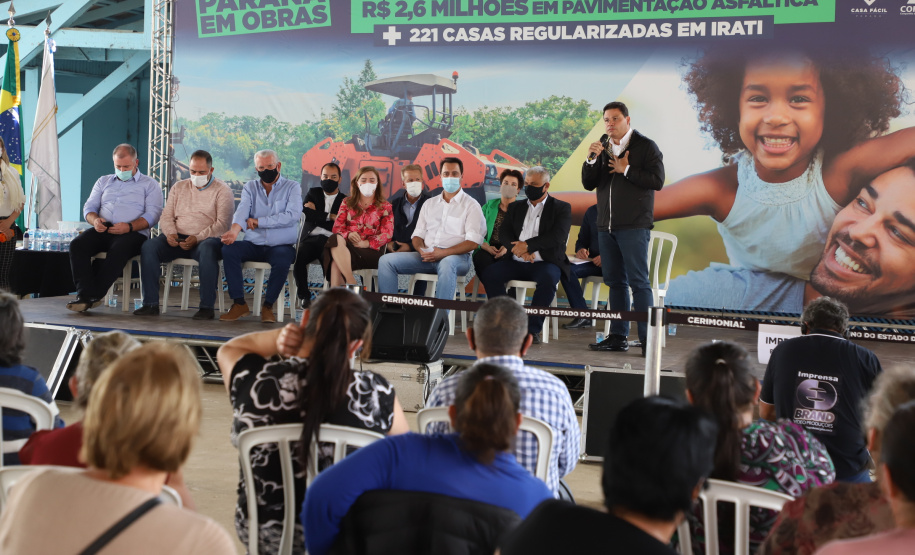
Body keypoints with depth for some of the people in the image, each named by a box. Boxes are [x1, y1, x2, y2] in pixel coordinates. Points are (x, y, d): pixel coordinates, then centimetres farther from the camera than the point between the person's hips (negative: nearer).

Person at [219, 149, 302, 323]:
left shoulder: (292, 187, 4)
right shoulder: (250, 187, 13)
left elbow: (291, 216, -13)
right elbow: (242, 210, -6)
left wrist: (258, 222, -11)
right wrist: (235, 229, -30)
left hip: (281, 245, -3)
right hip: (253, 244, 3)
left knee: (282, 261, -36)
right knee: (228, 249, -25)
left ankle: (268, 306, -16)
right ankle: (239, 304, -18)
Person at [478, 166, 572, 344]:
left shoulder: (562, 208, 8)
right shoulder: (516, 207, 21)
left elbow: (557, 236, -8)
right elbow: (504, 233, 9)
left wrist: (528, 245, -15)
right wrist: (520, 249, -11)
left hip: (545, 262, -4)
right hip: (516, 262, 4)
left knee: (548, 279, -38)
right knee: (488, 274, -23)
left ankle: (533, 329, -26)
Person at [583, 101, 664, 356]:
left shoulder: (646, 146, -1)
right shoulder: (603, 149, 16)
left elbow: (657, 180, -11)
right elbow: (588, 184, 10)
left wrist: (626, 170, -11)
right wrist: (592, 159, -5)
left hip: (633, 226, -6)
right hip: (606, 225, 6)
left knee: (639, 282, -8)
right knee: (615, 281, 9)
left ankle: (647, 338, -8)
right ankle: (618, 336, 13)